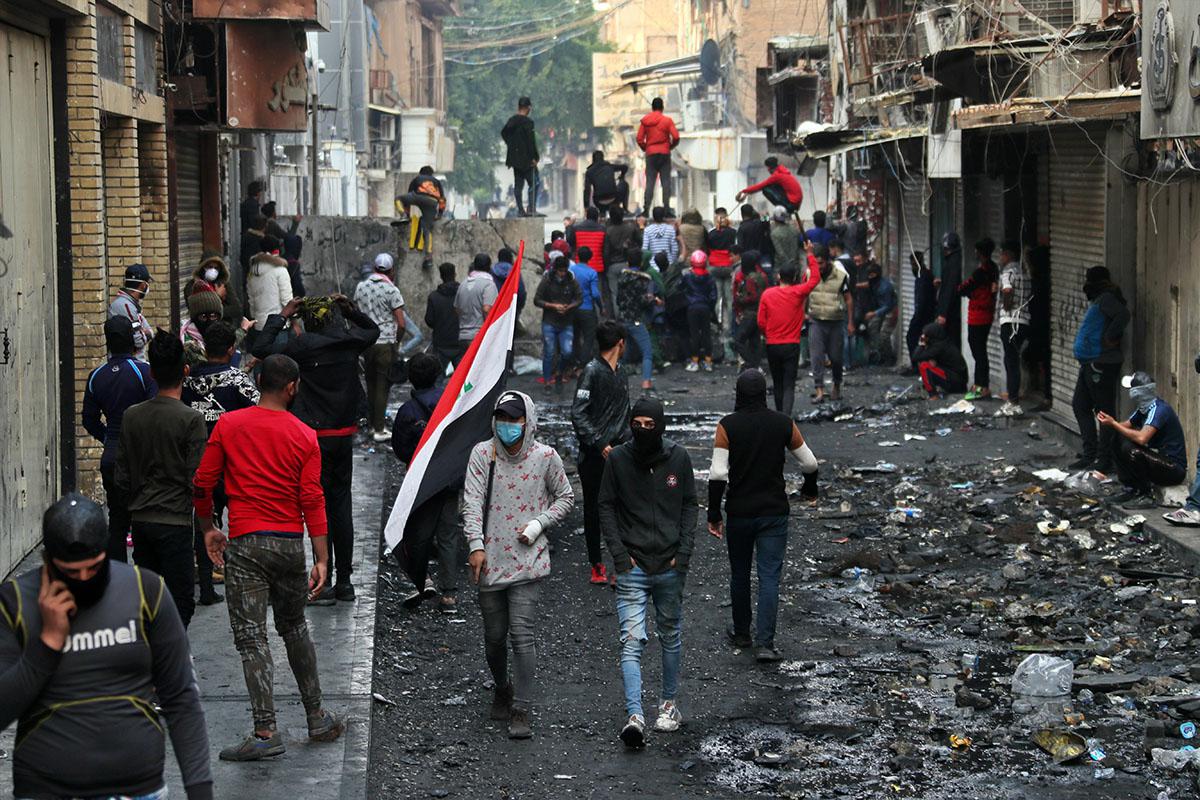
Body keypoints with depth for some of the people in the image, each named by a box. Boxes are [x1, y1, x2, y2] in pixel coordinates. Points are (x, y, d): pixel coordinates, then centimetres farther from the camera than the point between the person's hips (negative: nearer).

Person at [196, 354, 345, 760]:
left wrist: (208, 528, 16)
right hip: (290, 544, 2)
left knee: (251, 638, -3)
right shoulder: (304, 436, -1)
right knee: (294, 629, 19)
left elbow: (202, 484, 0)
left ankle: (266, 732, -10)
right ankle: (317, 718, 26)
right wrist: (322, 560, -3)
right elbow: (312, 499, -4)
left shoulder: (228, 425, -2)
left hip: (245, 544, -2)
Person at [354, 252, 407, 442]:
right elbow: (401, 323, -10)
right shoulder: (391, 290, -9)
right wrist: (396, 339, 7)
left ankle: (371, 425, 21)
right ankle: (379, 430, -2)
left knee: (371, 384, 16)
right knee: (383, 386, -1)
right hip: (385, 343, -5)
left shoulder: (361, 287, 6)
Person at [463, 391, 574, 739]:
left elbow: (565, 497, 11)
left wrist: (539, 524, -5)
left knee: (522, 634, -11)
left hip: (527, 560, -2)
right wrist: (476, 545, -18)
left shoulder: (545, 457, -1)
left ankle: (521, 710, -5)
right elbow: (472, 502, -7)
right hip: (490, 560, 2)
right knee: (494, 636, 12)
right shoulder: (482, 454, -1)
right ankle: (502, 689, 39)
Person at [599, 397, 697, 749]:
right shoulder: (618, 458, -3)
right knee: (632, 641, -12)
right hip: (632, 567, -2)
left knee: (671, 636, 15)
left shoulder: (678, 457, 0)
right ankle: (635, 716, -19)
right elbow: (606, 507, 2)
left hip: (670, 566, 2)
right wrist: (619, 554, -6)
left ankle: (669, 703, 31)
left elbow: (690, 506, 6)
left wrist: (683, 553, -3)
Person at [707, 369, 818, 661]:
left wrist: (713, 514, -6)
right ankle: (764, 643, -10)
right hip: (774, 512, 0)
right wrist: (810, 489, 25)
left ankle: (741, 633, 31)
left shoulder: (728, 425, -9)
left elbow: (718, 474, -15)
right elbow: (809, 463, 5)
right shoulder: (783, 424, -3)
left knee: (740, 574, 17)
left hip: (739, 513, 0)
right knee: (769, 576, 0)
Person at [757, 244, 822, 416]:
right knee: (789, 386, -6)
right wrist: (810, 255, 5)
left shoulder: (767, 294, -2)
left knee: (777, 384, 16)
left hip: (772, 345, 2)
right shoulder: (798, 293, -7)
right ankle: (786, 417, -22)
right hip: (792, 345, -2)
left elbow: (761, 321, 0)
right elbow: (815, 278, 2)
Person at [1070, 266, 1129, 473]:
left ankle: (1105, 459, -5)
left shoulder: (1106, 299, -12)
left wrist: (1110, 338, -22)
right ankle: (1090, 454, 21)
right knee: (1080, 406, 15)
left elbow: (1123, 314, -29)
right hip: (1089, 364, 11)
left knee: (1104, 411, -7)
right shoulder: (1096, 301, 19)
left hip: (1101, 365, -11)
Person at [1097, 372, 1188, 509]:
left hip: (1175, 469, -10)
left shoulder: (1159, 409, -22)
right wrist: (1109, 422, -10)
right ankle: (1131, 490, 6)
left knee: (1130, 449, -28)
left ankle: (1147, 497, -15)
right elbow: (1126, 426, 13)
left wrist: (1114, 424, -24)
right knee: (1118, 440, 4)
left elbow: (1141, 438, -34)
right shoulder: (1144, 408, 8)